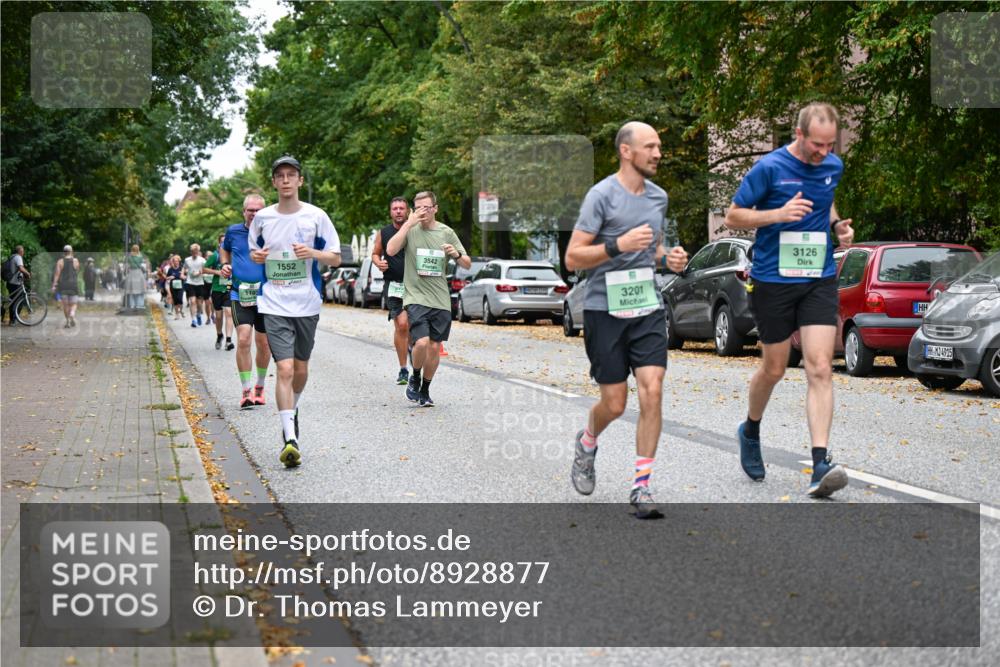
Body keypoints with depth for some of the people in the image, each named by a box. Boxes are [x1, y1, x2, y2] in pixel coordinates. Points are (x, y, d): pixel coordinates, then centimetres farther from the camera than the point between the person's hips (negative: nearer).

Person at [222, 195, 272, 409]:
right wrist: (225, 264, 6)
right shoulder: (233, 231, 3)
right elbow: (224, 248, 24)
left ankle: (259, 386, 33)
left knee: (263, 343, 11)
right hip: (240, 295, 0)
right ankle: (246, 391, -11)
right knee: (243, 339, -16)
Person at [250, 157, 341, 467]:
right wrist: (256, 256, -5)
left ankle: (292, 410, 43)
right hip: (274, 305, -1)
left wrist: (312, 253, -18)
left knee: (300, 369, 13)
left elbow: (336, 258, 1)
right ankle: (290, 438, -15)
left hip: (307, 304, 1)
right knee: (285, 369, -14)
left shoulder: (316, 216, -1)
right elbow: (254, 252, 19)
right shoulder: (262, 218, 3)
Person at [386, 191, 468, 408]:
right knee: (421, 343, -19)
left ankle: (425, 390, 24)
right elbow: (390, 250, -17)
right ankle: (414, 378, 9)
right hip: (416, 297, -3)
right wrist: (409, 223, -17)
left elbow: (467, 264, 11)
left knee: (434, 347, 6)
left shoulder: (446, 232, 7)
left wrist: (457, 254, -12)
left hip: (440, 300, 3)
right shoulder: (410, 230, 1)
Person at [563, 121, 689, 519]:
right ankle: (587, 444, 35)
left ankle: (641, 488, -2)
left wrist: (668, 258, 6)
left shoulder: (658, 197, 11)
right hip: (604, 309, -5)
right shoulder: (602, 195, -9)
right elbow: (573, 258, -10)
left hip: (648, 308, 5)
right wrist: (619, 245, -22)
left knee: (652, 393, -9)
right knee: (614, 403, 1)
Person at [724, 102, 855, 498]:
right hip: (773, 281, -3)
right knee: (774, 368, 10)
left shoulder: (833, 167, 5)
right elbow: (732, 217, -5)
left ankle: (821, 464, -15)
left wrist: (837, 225, 5)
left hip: (819, 280, 3)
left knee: (820, 369, -10)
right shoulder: (769, 168, -10)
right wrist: (779, 214, -20)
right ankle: (750, 431, 40)